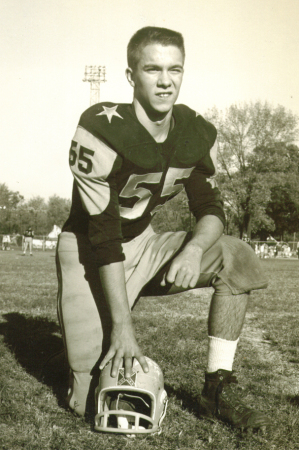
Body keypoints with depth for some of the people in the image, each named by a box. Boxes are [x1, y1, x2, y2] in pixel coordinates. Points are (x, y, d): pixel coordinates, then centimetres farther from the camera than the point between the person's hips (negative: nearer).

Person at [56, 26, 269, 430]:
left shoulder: (199, 134, -8)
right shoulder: (100, 130, -25)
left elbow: (210, 209, -2)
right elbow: (103, 236, -26)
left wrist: (194, 248, -27)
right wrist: (122, 324, -28)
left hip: (143, 244, 5)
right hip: (87, 251, -5)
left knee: (239, 259, -15)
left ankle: (218, 389, -6)